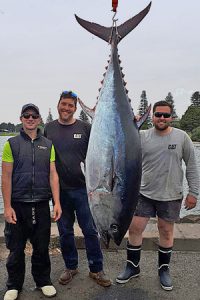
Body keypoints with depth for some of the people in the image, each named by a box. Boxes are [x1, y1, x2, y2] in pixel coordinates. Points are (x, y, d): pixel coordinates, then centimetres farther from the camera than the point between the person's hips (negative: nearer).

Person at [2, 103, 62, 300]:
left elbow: (53, 175, 4)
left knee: (42, 247, 12)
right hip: (18, 205, -2)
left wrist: (57, 202, -3)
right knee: (16, 248, 11)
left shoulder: (48, 145, 7)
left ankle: (43, 281, 32)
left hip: (42, 205, 2)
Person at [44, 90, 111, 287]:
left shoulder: (85, 128, 0)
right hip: (59, 190, 2)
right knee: (65, 232, 13)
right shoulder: (49, 129, 6)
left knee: (90, 231, 4)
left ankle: (96, 269, 21)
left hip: (83, 189, -2)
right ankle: (70, 267, 32)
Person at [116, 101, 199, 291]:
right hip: (144, 194, 1)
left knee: (166, 232, 13)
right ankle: (132, 267, 26)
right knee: (135, 229, 5)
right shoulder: (142, 137, -4)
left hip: (171, 196, 0)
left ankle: (164, 270, 34)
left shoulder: (182, 137, -4)